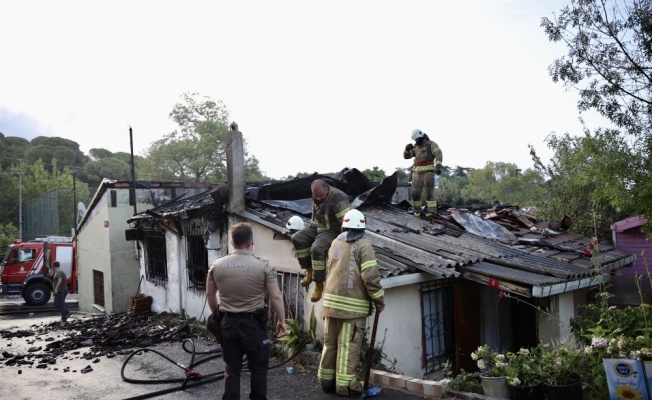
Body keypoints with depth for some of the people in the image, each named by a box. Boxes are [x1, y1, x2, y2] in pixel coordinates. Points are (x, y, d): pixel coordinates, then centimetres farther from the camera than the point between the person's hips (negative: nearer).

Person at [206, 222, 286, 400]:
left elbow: (210, 295, 10)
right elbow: (276, 297, -11)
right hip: (254, 324, -3)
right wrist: (281, 320, 1)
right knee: (258, 368, 12)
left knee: (232, 370, 13)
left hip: (228, 323, 3)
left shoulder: (217, 265, -2)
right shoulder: (263, 265, -13)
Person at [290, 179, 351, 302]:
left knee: (317, 249, -31)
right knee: (297, 239, -8)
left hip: (333, 230, -8)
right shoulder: (316, 197, 2)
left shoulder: (337, 198, -26)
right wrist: (310, 231, 18)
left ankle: (319, 284, -15)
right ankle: (309, 271, 3)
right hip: (317, 227, 8)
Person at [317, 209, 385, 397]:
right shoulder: (363, 246, -7)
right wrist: (379, 300, -3)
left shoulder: (335, 243, 11)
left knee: (330, 342, 14)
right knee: (349, 345, 1)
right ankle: (345, 384, 5)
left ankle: (326, 379, 22)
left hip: (332, 301, 6)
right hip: (353, 304, -6)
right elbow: (370, 276, -14)